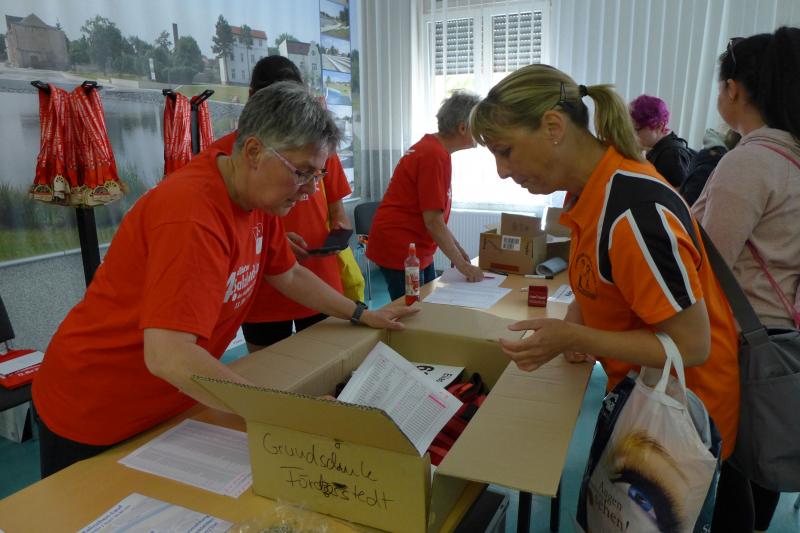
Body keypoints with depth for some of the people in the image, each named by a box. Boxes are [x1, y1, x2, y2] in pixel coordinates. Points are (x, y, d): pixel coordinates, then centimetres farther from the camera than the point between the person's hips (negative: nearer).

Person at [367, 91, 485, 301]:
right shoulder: (435, 156, -20)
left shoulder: (431, 147, 11)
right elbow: (433, 221, -20)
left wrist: (456, 248, 11)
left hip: (417, 248, 10)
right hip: (399, 248, -10)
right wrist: (462, 264, -13)